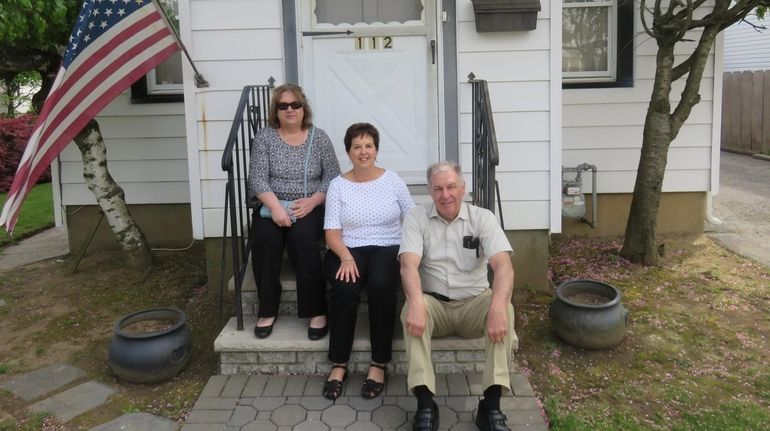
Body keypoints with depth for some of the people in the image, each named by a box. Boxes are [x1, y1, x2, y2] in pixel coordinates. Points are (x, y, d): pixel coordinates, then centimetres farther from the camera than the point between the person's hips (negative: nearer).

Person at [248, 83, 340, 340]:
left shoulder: (319, 137, 5)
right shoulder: (264, 137, 5)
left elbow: (333, 178, 1)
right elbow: (257, 179, -4)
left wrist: (312, 201, -16)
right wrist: (276, 207, -20)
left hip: (309, 208, -1)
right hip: (273, 207, 1)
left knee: (302, 237, -32)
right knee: (265, 238, -30)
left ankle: (317, 311, -24)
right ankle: (267, 310, -16)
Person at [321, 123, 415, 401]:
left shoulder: (392, 180, 8)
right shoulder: (338, 185, 6)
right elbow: (332, 232, -1)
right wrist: (346, 256, -20)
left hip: (388, 249, 0)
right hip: (348, 250, 0)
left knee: (380, 285, -33)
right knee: (344, 288, -32)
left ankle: (379, 365, -21)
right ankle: (338, 366, -17)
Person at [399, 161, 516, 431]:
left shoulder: (483, 218, -3)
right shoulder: (416, 219, -2)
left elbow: (503, 264, -18)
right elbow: (409, 264, -18)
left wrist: (497, 305, -38)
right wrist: (416, 302, -40)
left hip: (474, 301, 1)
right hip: (434, 302, 0)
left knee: (504, 310, -30)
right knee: (411, 310, -32)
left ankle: (491, 405, -26)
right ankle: (425, 404, -30)